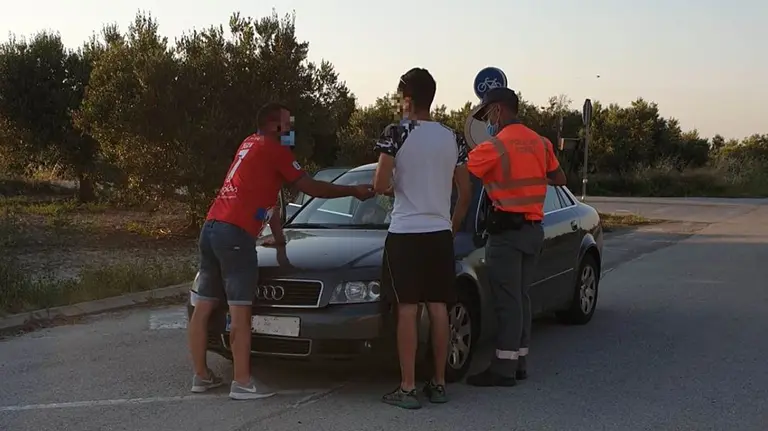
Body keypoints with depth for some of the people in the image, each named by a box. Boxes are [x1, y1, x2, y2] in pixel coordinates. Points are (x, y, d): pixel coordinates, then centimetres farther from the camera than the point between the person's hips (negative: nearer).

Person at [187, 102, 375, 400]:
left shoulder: (250, 145, 25)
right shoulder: (274, 150, -1)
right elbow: (310, 188, 2)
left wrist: (279, 238, 34)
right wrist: (353, 191, 12)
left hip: (211, 227, 9)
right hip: (235, 233, -9)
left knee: (204, 306, 9)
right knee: (240, 310, -7)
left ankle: (201, 375, 16)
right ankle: (242, 383, -6)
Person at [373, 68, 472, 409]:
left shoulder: (396, 133, -8)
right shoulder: (453, 138, 7)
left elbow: (380, 185, -13)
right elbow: (465, 194, 10)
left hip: (405, 233, -5)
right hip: (440, 233, 5)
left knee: (407, 309, -2)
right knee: (438, 307, 9)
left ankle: (407, 389, 0)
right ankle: (439, 383, 15)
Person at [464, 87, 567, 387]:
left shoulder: (495, 146, -14)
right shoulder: (539, 142, 8)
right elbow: (560, 179, 16)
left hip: (507, 230, -8)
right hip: (534, 229, 8)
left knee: (508, 300, -5)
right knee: (521, 297, 13)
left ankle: (504, 368, -2)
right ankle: (519, 362, 19)